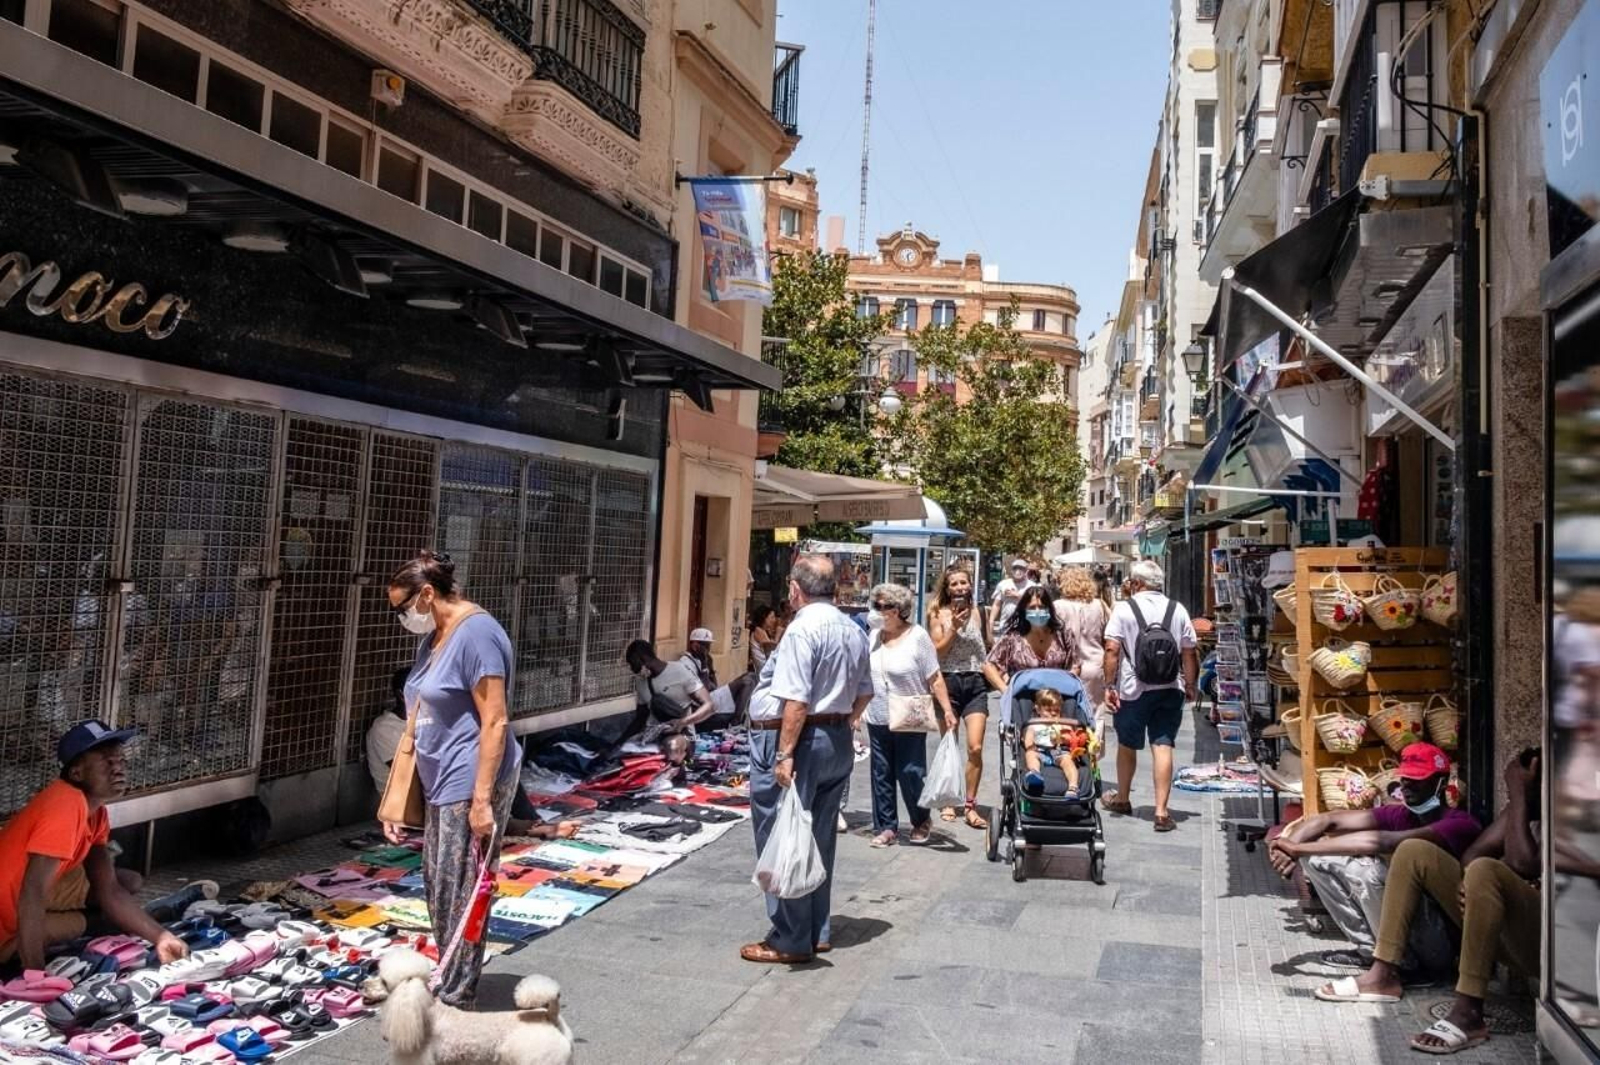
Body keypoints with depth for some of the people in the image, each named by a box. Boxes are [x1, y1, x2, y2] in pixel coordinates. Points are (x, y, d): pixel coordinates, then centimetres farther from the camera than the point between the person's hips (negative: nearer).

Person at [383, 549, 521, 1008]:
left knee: (460, 895, -2)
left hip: (471, 784, -10)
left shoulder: (476, 632, -16)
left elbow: (494, 723, -20)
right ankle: (447, 984, 32)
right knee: (437, 886, 17)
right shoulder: (432, 637, 14)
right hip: (441, 782, 10)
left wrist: (481, 799, -22)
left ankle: (454, 1004, 9)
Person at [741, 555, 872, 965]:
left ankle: (790, 941, 8)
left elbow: (796, 700, -23)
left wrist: (784, 755, -21)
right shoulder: (853, 630, 9)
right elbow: (864, 693, 16)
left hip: (798, 739, -9)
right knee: (820, 840, 16)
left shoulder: (803, 628, -18)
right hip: (838, 742, 9)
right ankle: (817, 933, 24)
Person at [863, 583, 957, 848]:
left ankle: (921, 822, 24)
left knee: (910, 774, 1)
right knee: (881, 775, 7)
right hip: (878, 719, 5)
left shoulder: (917, 636, -9)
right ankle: (886, 827, 18)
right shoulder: (873, 636, 5)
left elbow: (935, 678, -8)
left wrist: (947, 710, -15)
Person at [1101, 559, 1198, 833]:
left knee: (1127, 745, 15)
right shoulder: (1177, 609, 4)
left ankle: (1122, 799, 33)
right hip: (1170, 688, 2)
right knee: (1163, 746, 0)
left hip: (1134, 690, -2)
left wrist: (1109, 686, -8)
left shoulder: (1124, 608, -6)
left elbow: (1112, 649, -12)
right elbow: (1190, 652, 7)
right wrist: (1191, 684, 18)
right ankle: (1161, 811, -5)